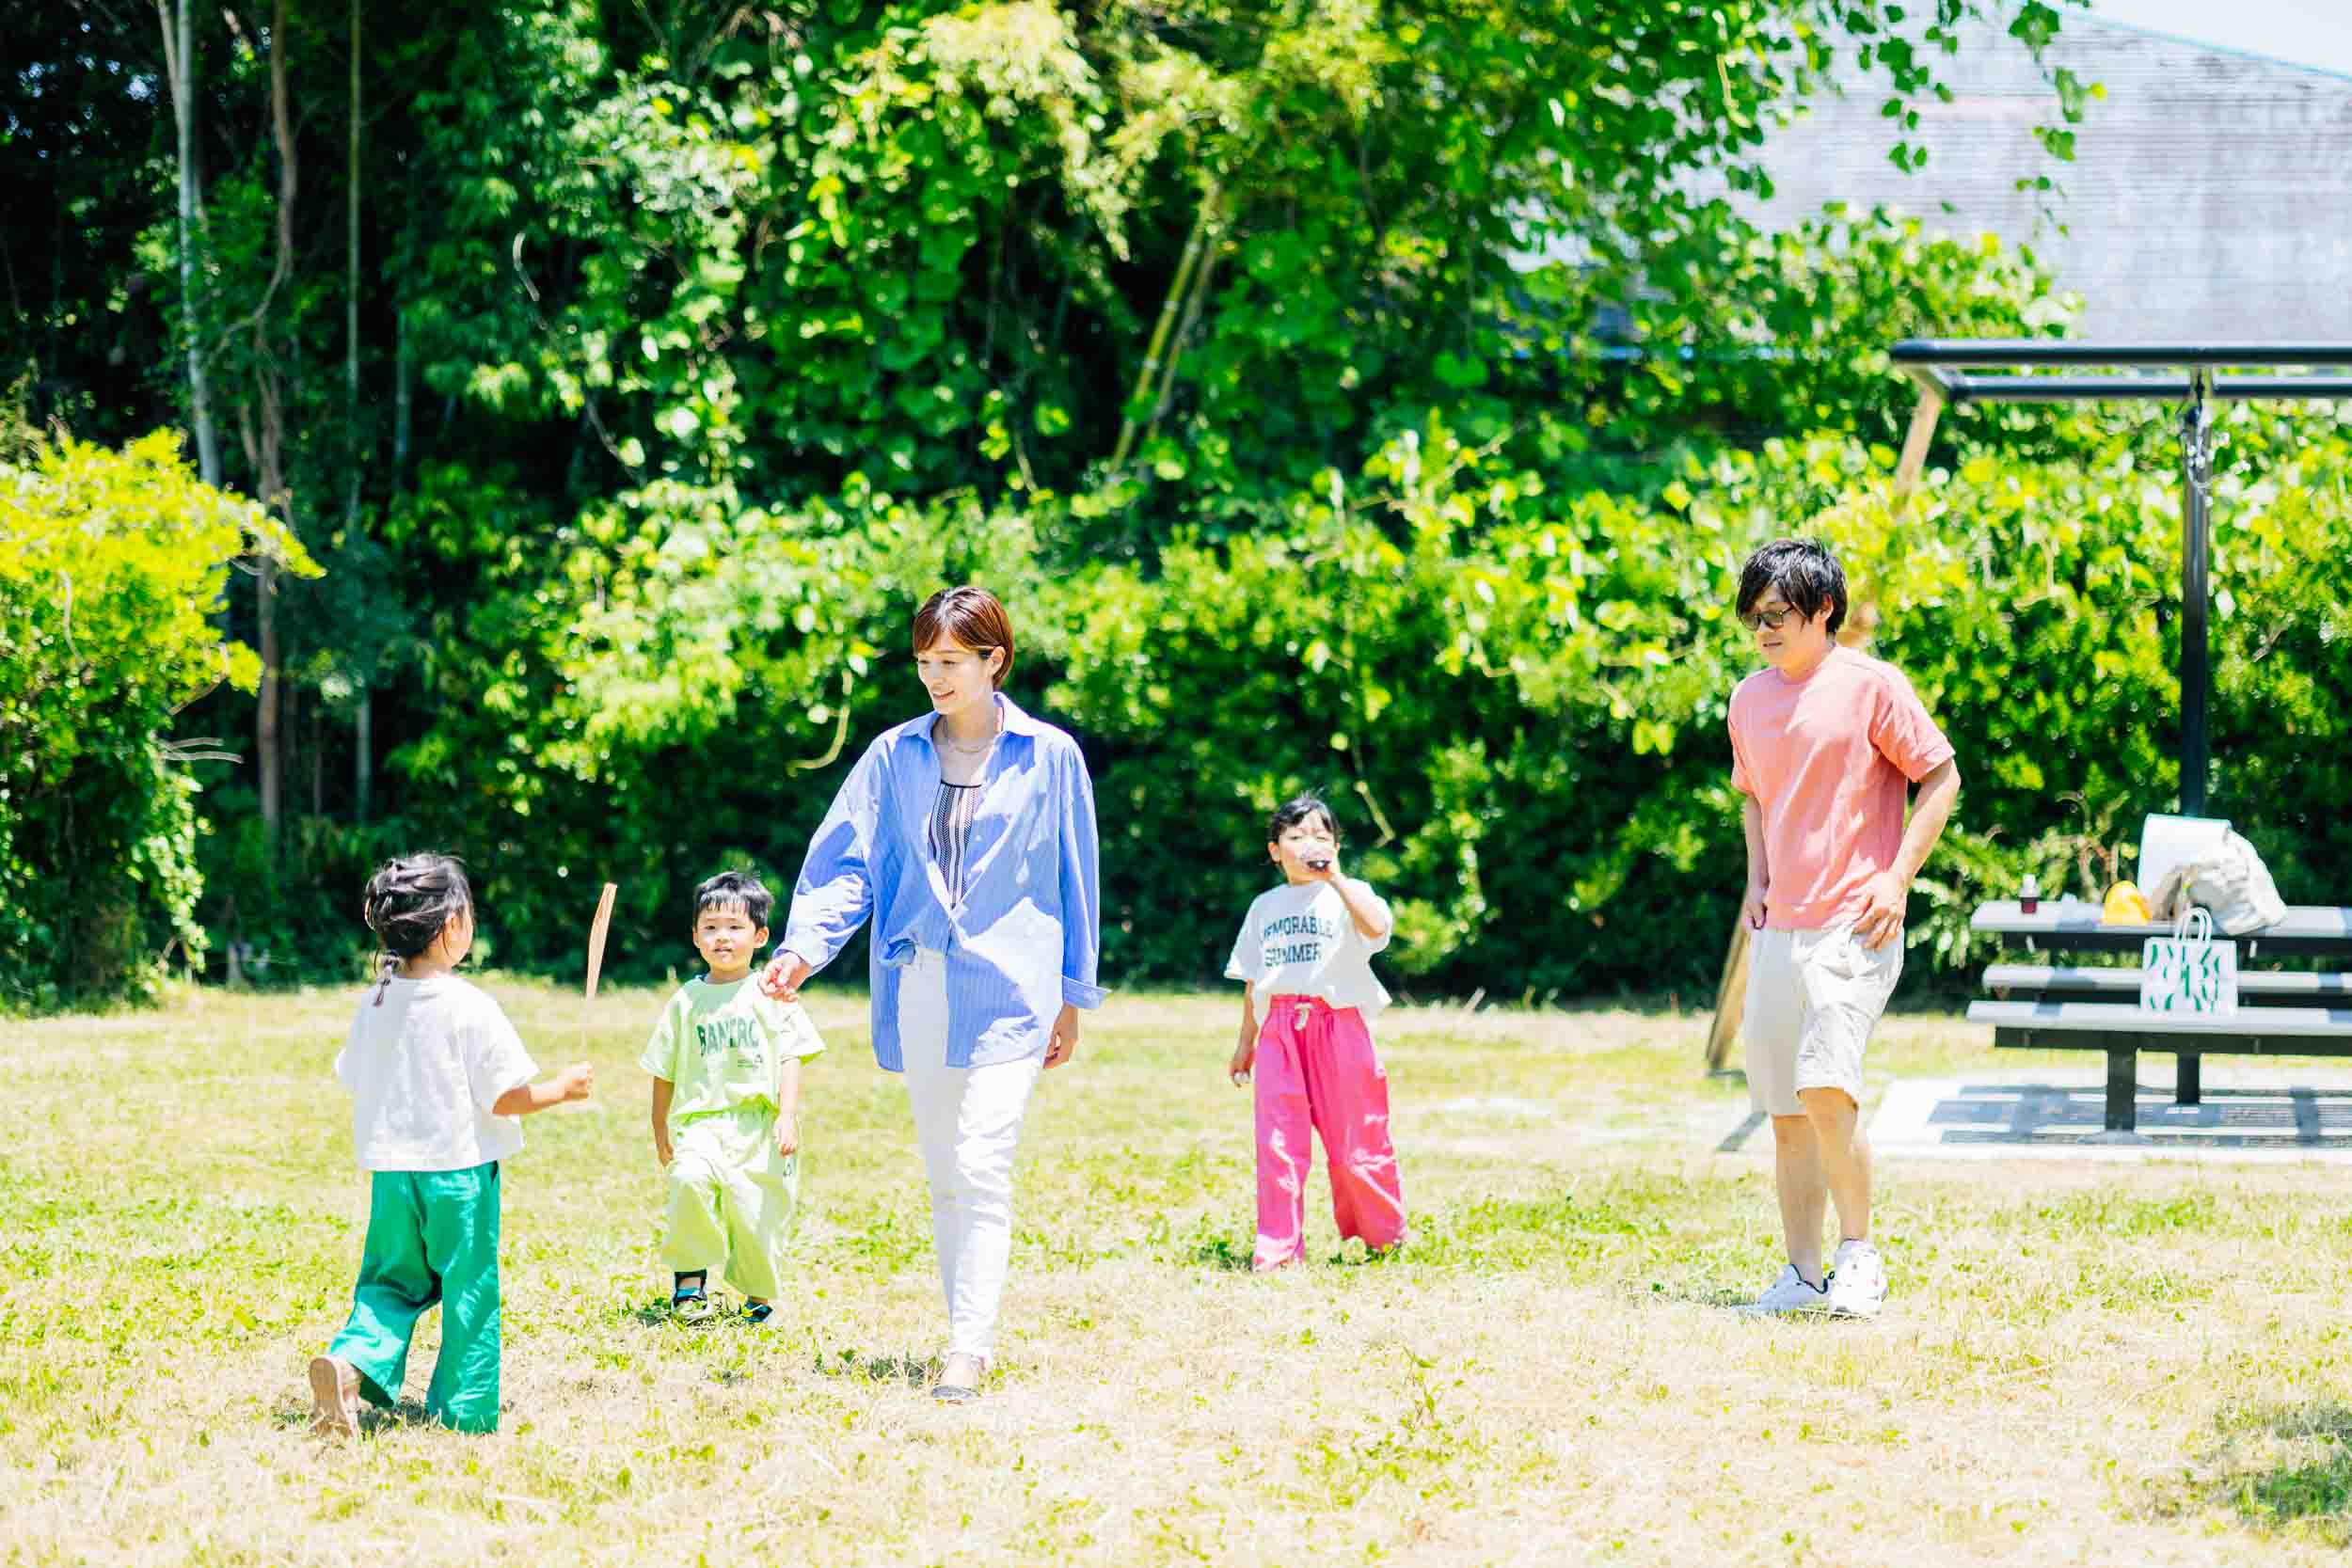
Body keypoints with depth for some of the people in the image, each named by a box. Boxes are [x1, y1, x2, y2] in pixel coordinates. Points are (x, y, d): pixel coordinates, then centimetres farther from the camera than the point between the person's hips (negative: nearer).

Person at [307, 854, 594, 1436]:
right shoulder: (470, 1007, -15)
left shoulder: (373, 1004, 1)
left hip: (389, 1173, 5)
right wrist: (564, 1087, 2)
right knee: (469, 1291, 8)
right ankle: (464, 1411, 14)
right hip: (459, 1170, -5)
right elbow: (506, 1098, -14)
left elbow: (355, 1083, 12)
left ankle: (351, 1362, -10)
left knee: (393, 1280, 16)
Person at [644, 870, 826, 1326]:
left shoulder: (770, 996, 6)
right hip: (701, 1122, 1)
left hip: (760, 1123, 0)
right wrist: (660, 1129, 17)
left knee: (760, 1211, -4)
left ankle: (760, 1296, 19)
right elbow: (664, 1071, 16)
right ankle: (690, 1277, -11)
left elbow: (790, 1059, 2)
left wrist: (788, 1116, -8)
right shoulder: (686, 1001, 10)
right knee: (689, 1181, -27)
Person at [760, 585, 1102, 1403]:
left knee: (982, 1169, -13)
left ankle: (970, 1346, -14)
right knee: (943, 1176, 10)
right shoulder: (894, 755, 7)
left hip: (1007, 989, -4)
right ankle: (966, 1329, 19)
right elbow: (843, 862, 2)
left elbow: (1074, 878, 8)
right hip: (917, 989, 4)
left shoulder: (1049, 756, 1)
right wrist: (802, 948, -15)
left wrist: (1073, 997, 10)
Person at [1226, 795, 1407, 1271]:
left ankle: (1385, 1236, 20)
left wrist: (1334, 878, -21)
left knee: (1354, 1140, 2)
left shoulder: (1348, 894, 1)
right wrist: (1246, 1041, 18)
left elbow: (1376, 927, -22)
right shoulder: (1265, 906, 15)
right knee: (1277, 1142, -3)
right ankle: (1276, 1246, 1)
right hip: (1279, 1031, 3)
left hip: (1339, 1026, -3)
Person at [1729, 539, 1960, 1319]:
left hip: (1853, 926, -7)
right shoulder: (1750, 699, 12)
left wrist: (1897, 877, -11)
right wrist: (1757, 879, 14)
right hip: (1777, 930, 7)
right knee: (1784, 1108, 7)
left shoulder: (1870, 684, -6)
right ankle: (1802, 1273, 16)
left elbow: (1942, 777, -3)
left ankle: (1859, 1256, -5)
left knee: (1826, 1088, -20)